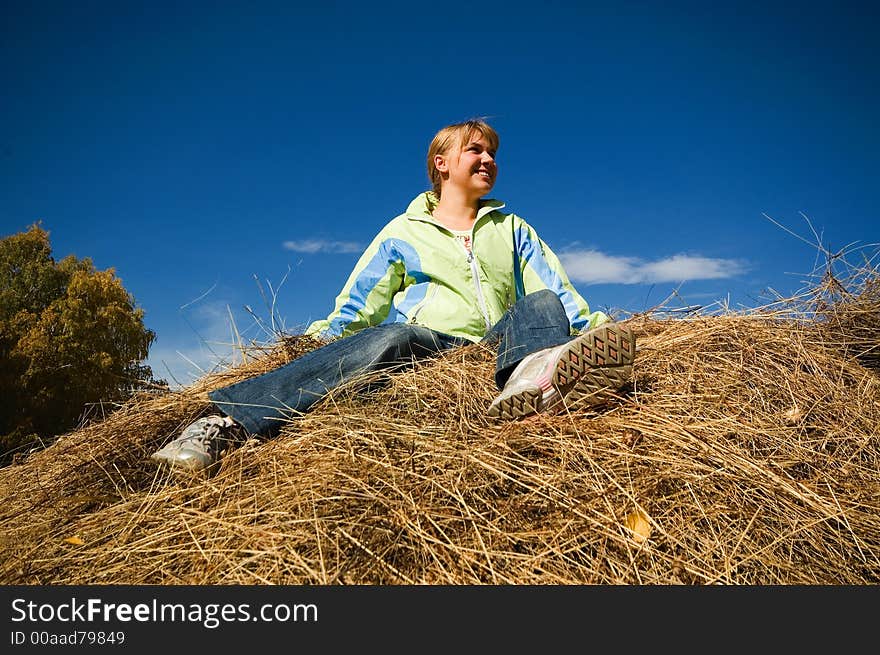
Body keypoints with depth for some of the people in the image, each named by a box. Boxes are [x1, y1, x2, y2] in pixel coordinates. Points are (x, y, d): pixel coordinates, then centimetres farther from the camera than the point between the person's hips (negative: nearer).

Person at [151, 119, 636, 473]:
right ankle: (226, 421, -49)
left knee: (543, 306, -26)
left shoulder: (511, 228, 25)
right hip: (422, 341, -2)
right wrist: (323, 334, -2)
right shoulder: (403, 231, 18)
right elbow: (359, 301, 14)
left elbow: (557, 291, 18)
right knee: (390, 337, -36)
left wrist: (594, 325, 2)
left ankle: (532, 379, -64)